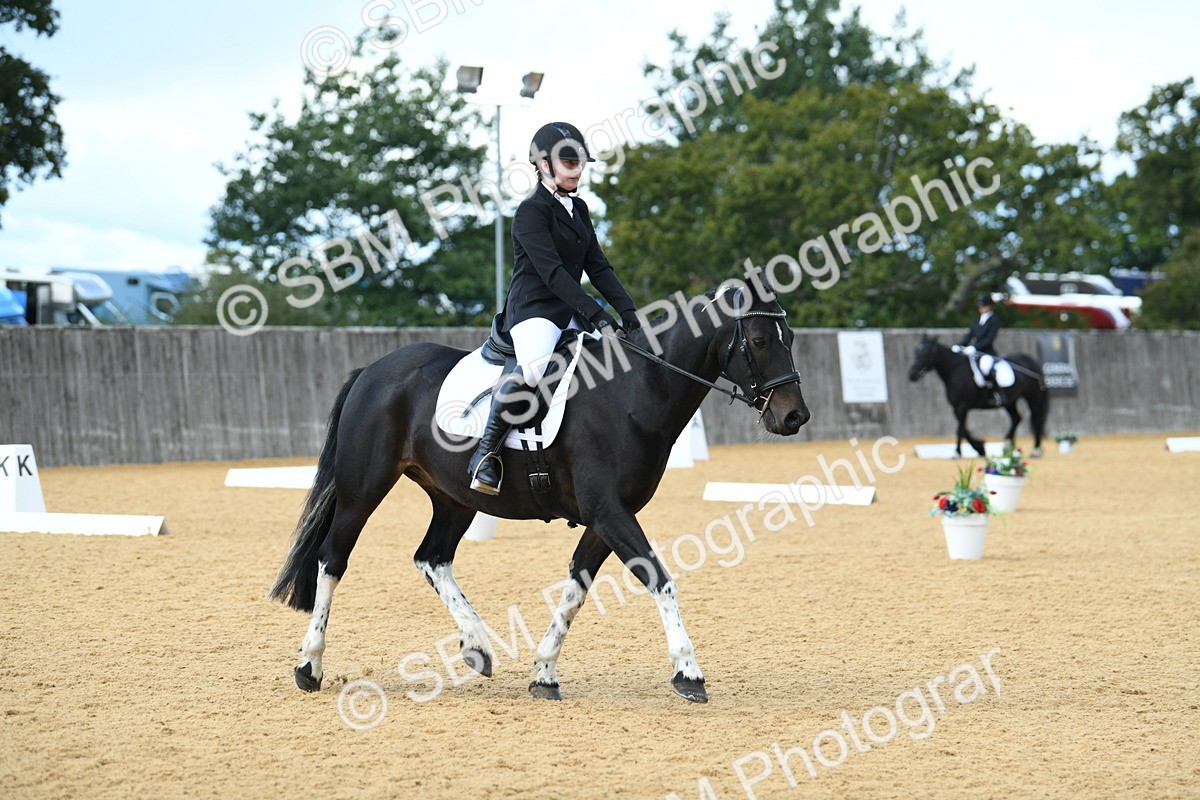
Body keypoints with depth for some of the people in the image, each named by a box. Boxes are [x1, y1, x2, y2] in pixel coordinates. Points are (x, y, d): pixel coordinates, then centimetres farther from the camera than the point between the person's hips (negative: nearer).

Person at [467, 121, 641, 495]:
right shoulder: (532, 211, -9)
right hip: (533, 309, -9)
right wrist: (594, 314, -26)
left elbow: (598, 266, 14)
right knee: (535, 367, -37)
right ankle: (486, 452, -26)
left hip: (571, 312, 9)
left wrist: (628, 310, 0)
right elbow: (551, 271, -19)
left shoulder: (578, 209, 17)